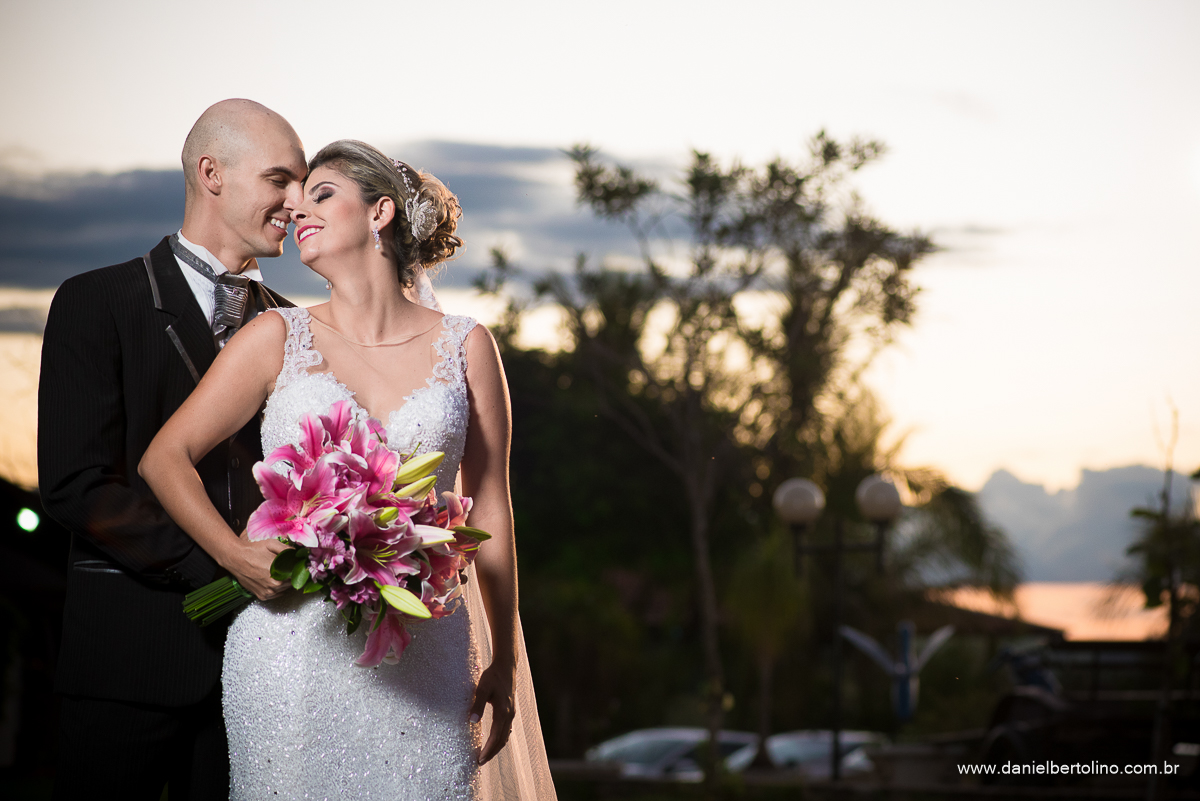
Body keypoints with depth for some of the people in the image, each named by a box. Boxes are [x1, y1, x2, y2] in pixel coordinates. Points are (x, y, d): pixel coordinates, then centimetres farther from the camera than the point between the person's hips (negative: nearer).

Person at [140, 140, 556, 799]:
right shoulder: (278, 339, 4)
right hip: (297, 641, 0)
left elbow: (489, 509, 7)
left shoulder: (466, 347, 5)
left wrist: (502, 664, 7)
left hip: (424, 655, 1)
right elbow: (164, 459, 5)